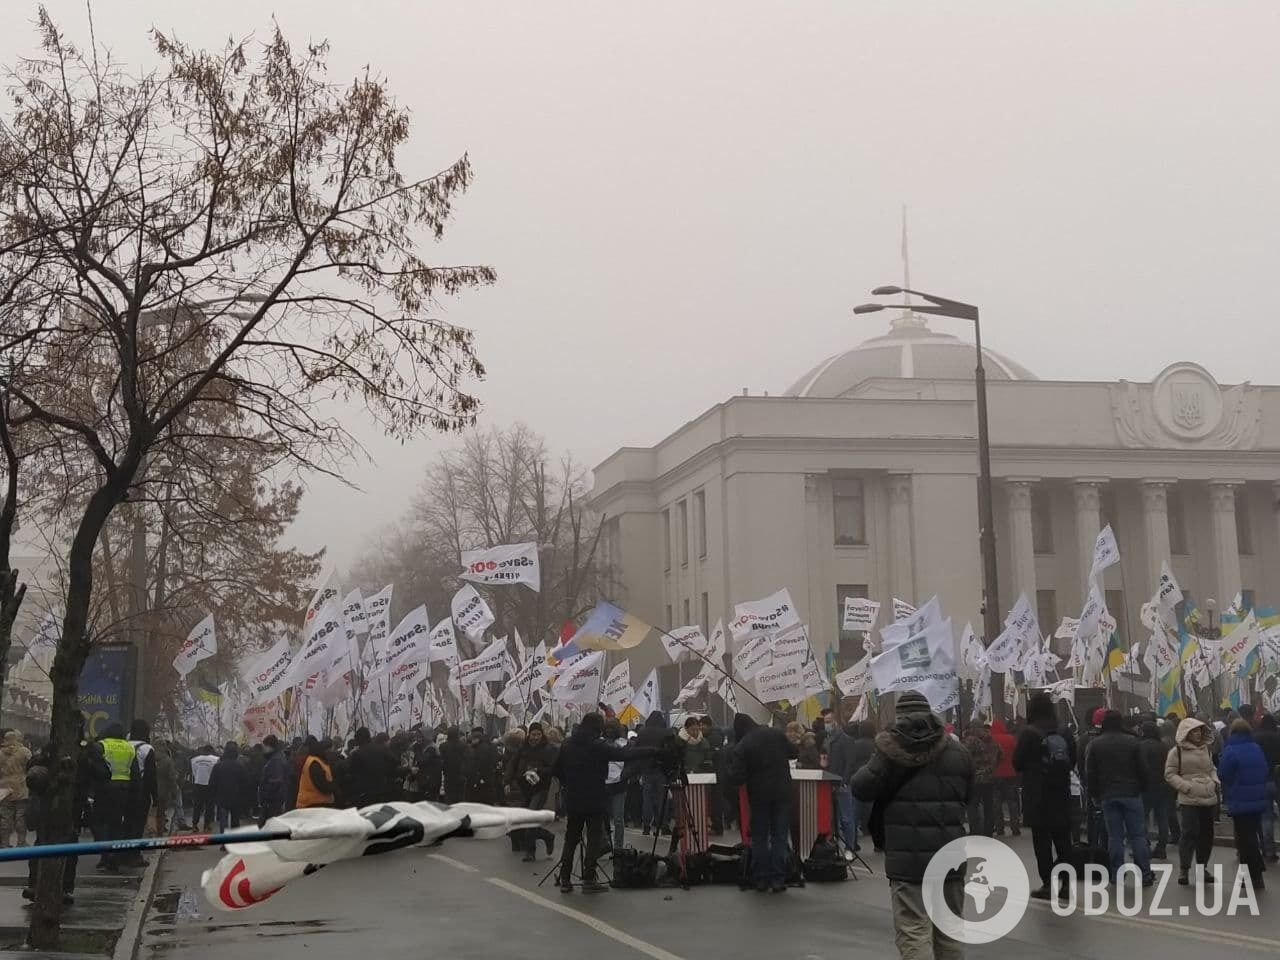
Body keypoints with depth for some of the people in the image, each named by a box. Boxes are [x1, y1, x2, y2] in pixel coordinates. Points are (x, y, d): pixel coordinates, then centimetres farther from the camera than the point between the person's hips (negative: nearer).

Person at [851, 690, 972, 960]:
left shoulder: (892, 749, -7)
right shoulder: (957, 752, 9)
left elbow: (861, 789, -5)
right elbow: (967, 798, 18)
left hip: (909, 858, -5)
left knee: (914, 935, -6)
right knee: (948, 932, 16)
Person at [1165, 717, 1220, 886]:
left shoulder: (1205, 749, 14)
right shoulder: (1177, 751, -5)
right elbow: (1169, 775, -5)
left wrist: (1216, 782, 6)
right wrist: (1187, 786, -15)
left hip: (1209, 798, 6)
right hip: (1189, 800, -6)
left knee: (1206, 834, 10)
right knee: (1190, 833, -10)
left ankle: (1203, 868, 23)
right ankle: (1184, 870, 0)